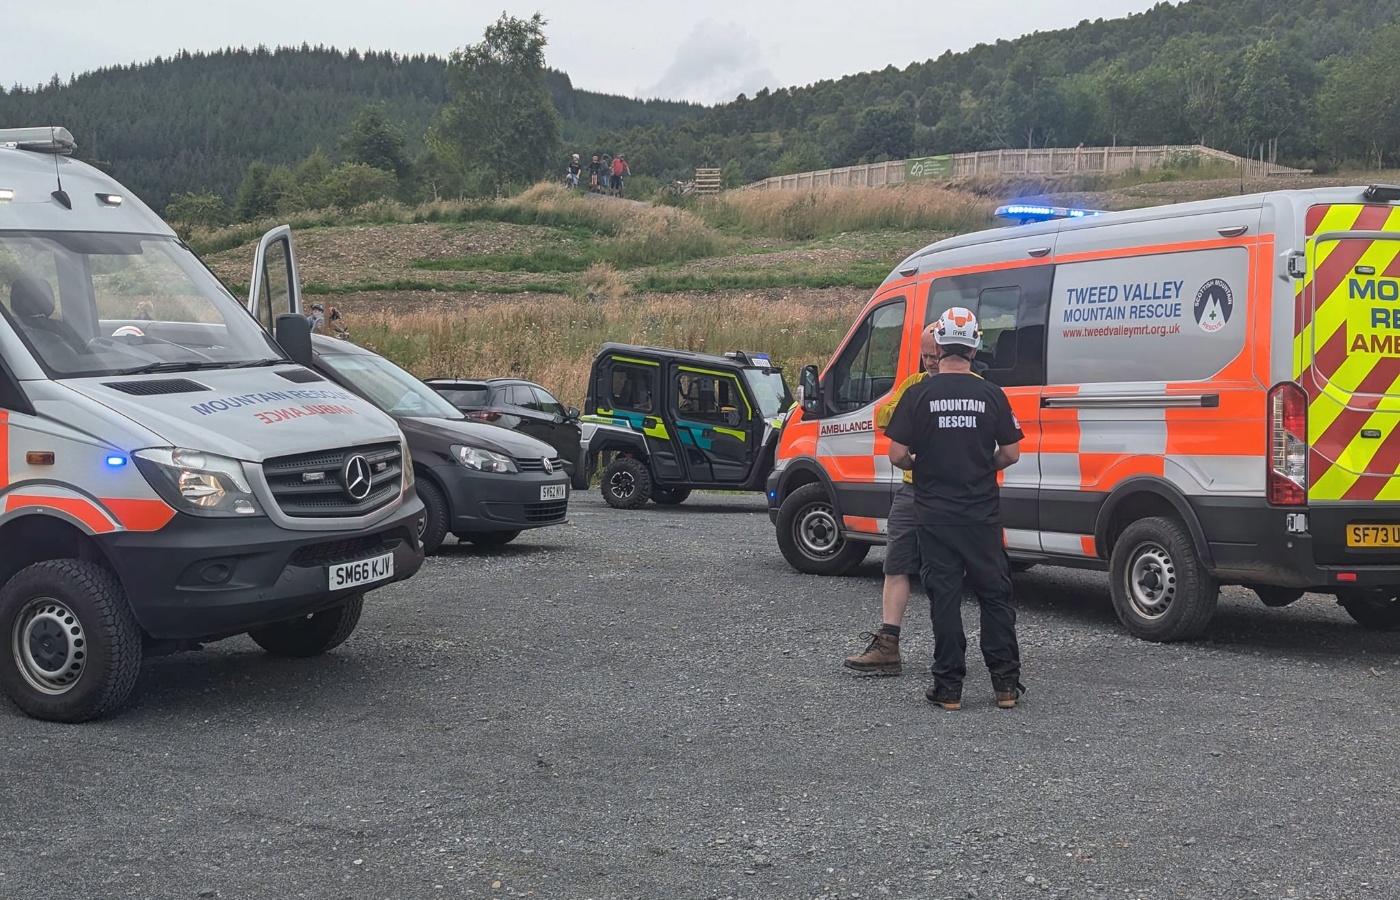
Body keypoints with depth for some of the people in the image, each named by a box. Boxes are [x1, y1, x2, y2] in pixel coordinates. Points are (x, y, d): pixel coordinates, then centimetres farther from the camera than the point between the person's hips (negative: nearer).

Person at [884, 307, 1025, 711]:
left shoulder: (919, 395, -6)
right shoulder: (992, 395, -2)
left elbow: (897, 455, -8)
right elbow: (1011, 453, 2)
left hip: (935, 514, -1)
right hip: (983, 514, 1)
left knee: (944, 596, 4)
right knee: (995, 595, 10)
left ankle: (949, 686, 6)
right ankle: (1006, 684, 11)